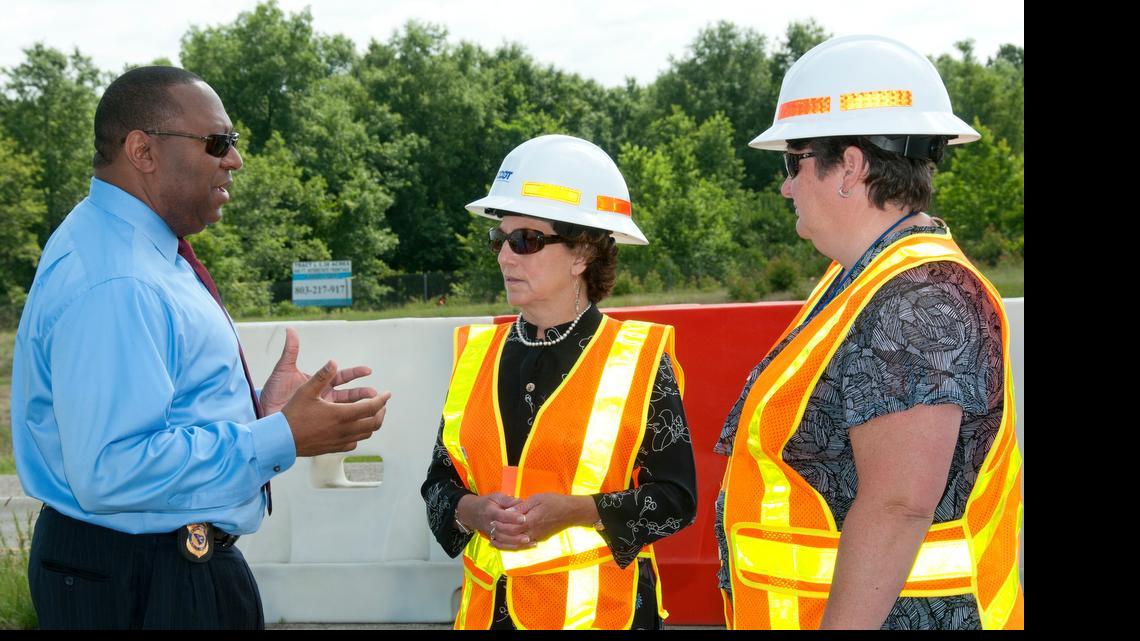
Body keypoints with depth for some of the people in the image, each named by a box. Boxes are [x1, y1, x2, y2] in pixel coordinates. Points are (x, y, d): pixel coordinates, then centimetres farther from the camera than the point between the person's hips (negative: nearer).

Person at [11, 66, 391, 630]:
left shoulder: (123, 247, 9)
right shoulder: (114, 286, -24)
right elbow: (112, 471, -30)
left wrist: (261, 411, 4)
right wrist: (281, 439, -25)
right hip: (144, 584, -10)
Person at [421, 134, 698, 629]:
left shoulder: (640, 359, -5)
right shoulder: (477, 353, 6)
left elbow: (675, 499, -5)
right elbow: (440, 481, 11)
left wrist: (573, 511, -18)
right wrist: (473, 512, -11)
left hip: (598, 606, -3)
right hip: (488, 606, 4)